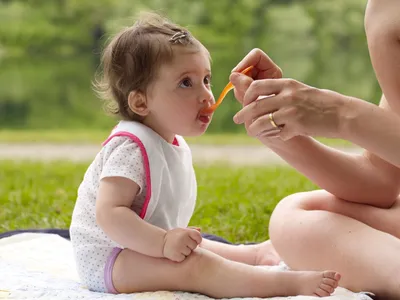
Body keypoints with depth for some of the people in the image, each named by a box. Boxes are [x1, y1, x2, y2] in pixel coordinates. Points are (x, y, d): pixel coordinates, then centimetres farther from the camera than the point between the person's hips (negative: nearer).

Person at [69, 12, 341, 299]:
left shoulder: (175, 145, 9)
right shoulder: (133, 147, -24)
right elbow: (108, 213, -33)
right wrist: (163, 242, -37)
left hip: (147, 249, 11)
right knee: (196, 265, -28)